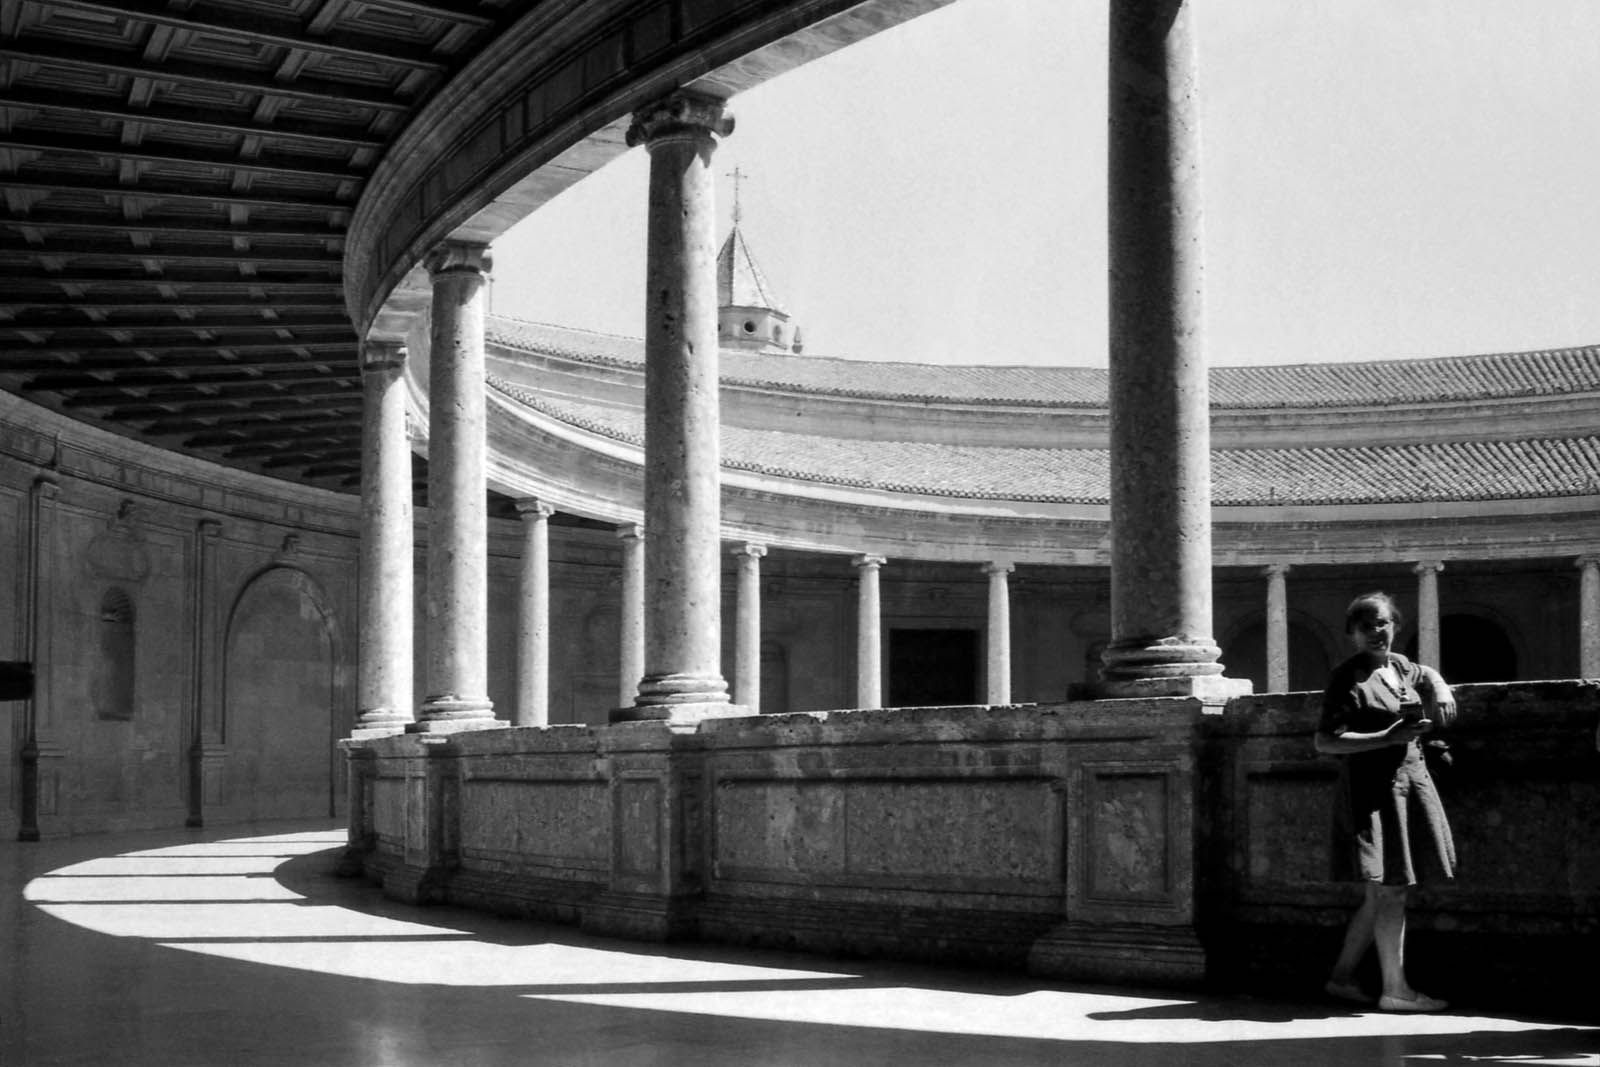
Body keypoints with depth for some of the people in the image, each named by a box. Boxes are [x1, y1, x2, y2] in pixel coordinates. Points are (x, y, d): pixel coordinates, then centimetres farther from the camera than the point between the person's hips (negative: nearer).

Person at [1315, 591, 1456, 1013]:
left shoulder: (1400, 665, 12)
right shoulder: (1348, 678, -11)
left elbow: (1426, 674, 34)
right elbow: (1325, 742, -18)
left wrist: (1440, 689, 10)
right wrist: (1388, 737, -22)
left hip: (1413, 777, 8)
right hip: (1376, 783, -8)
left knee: (1381, 892, 11)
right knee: (1392, 889, -7)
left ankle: (1342, 977, 20)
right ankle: (1395, 989, 0)